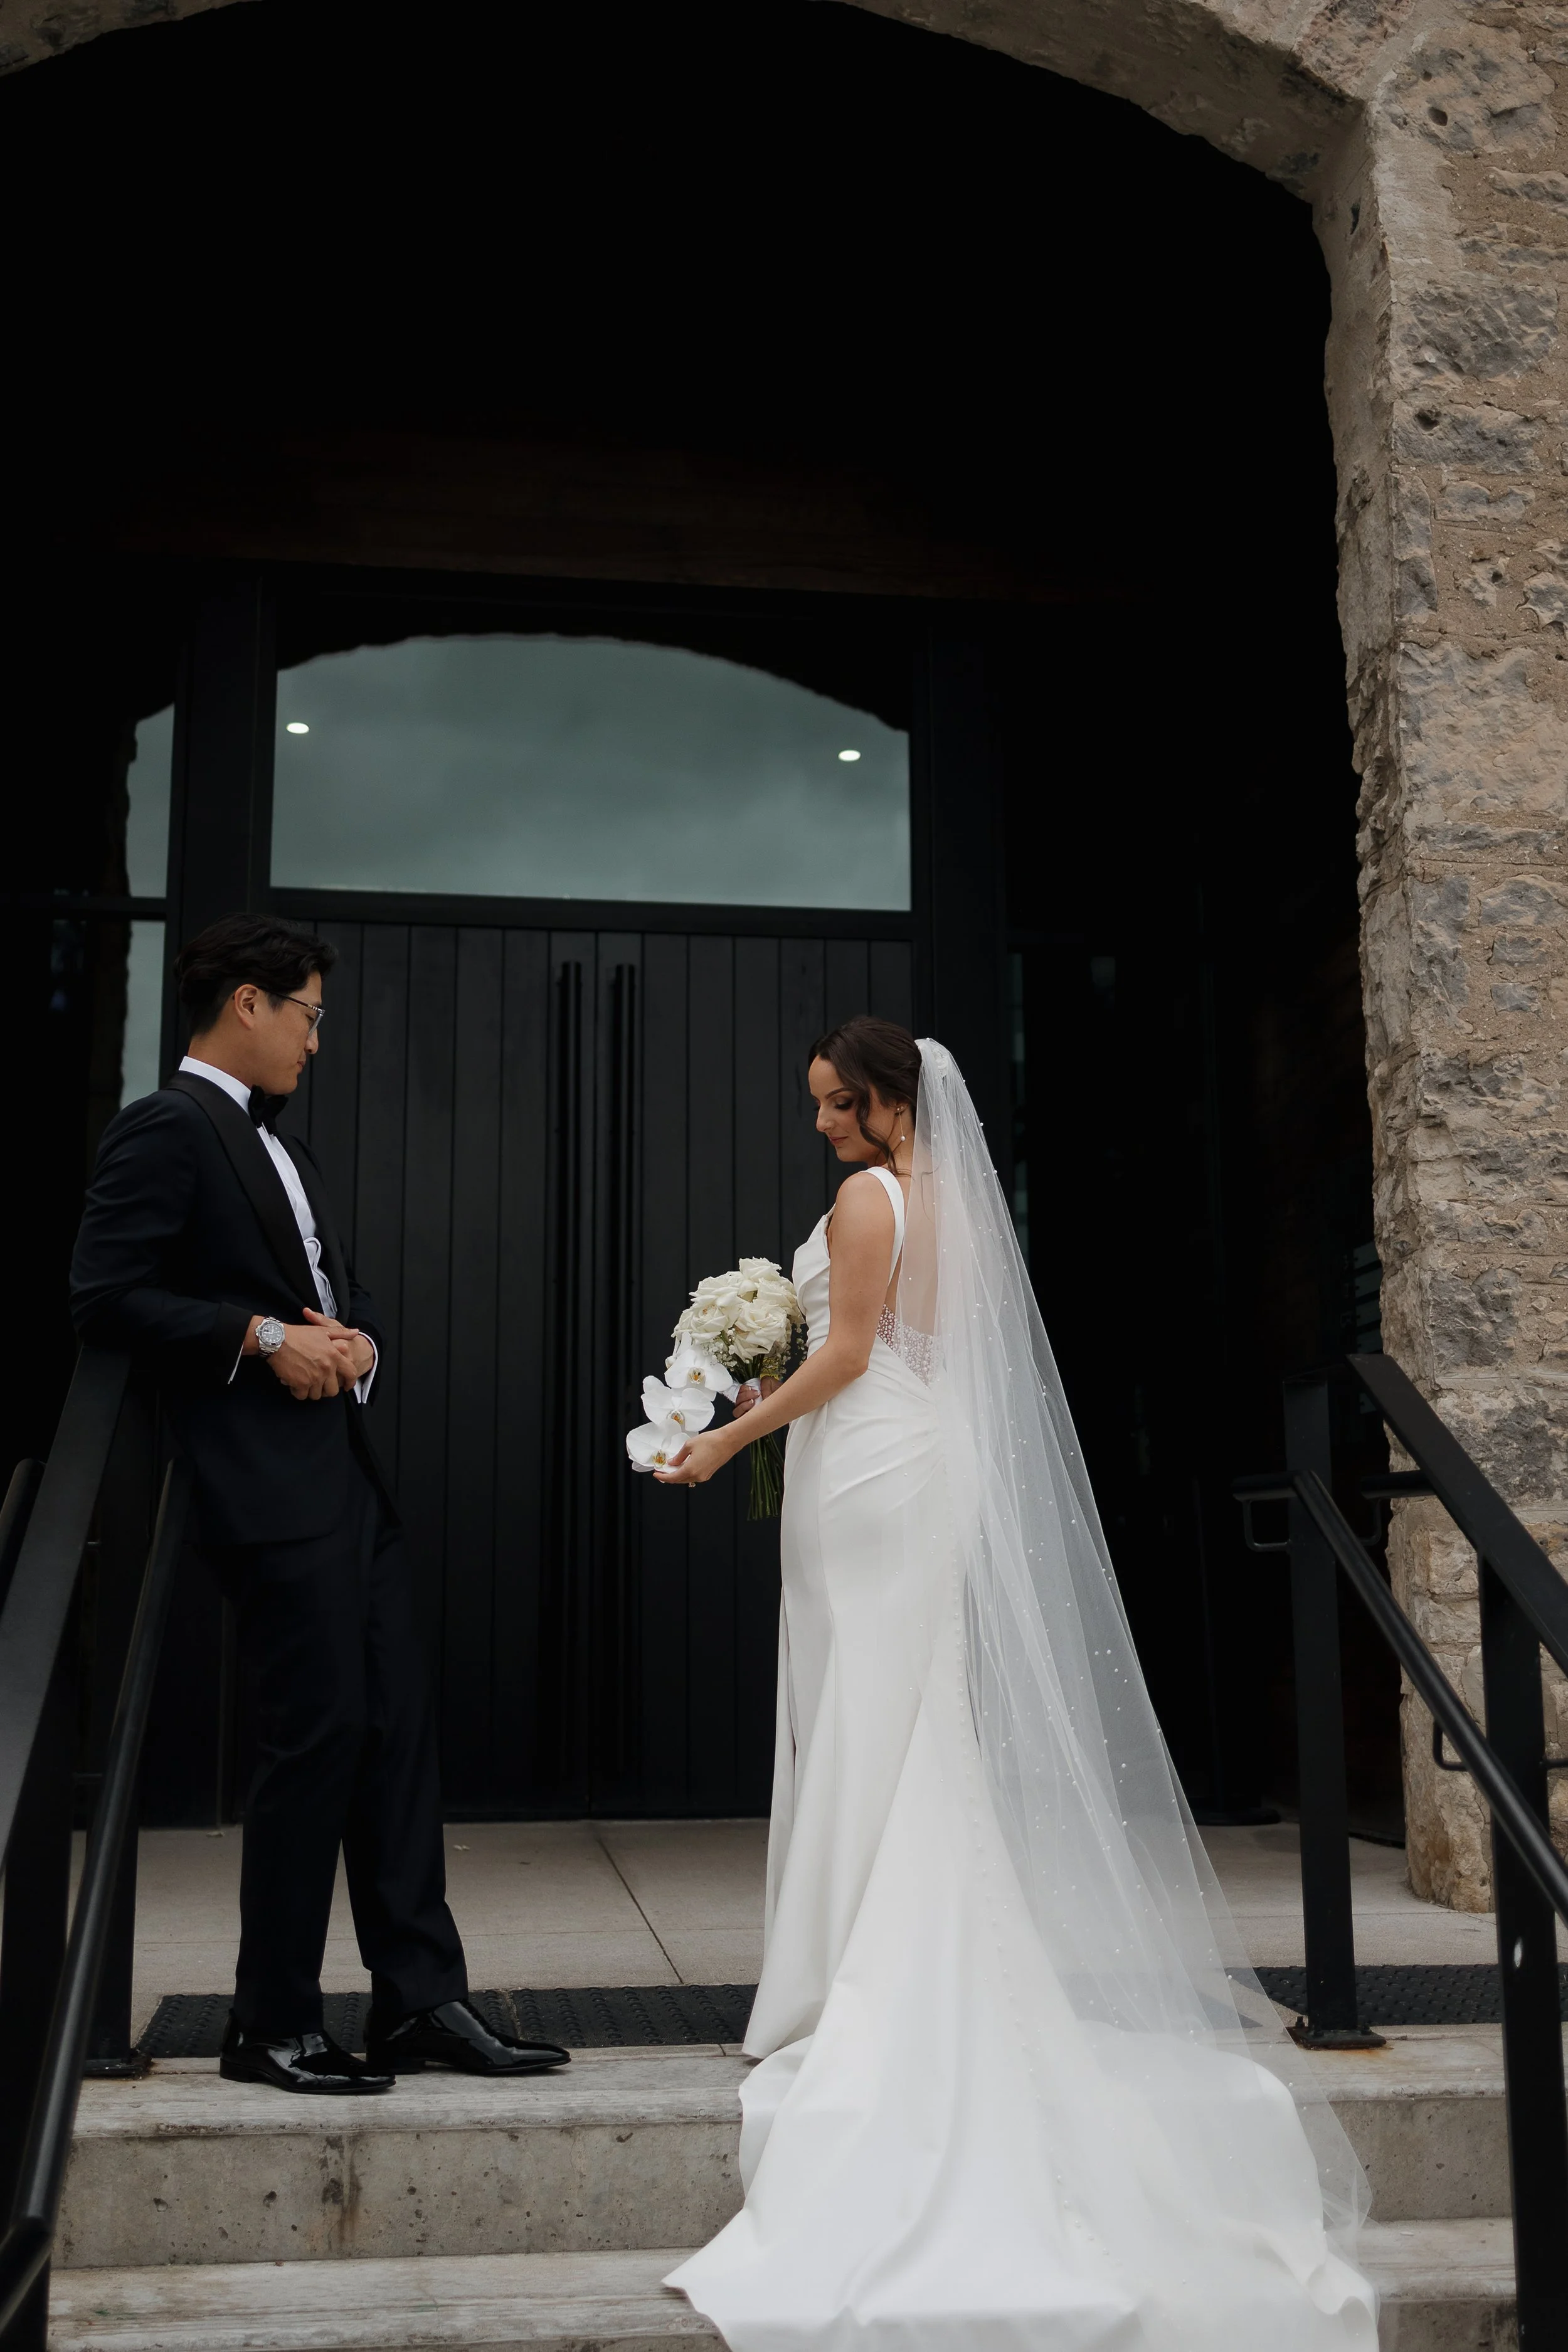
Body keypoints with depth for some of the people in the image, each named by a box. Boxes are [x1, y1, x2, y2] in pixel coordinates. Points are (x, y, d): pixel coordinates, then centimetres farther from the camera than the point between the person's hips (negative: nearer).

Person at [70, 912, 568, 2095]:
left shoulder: (277, 1141, 21)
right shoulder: (166, 1131, -7)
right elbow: (105, 1297, -16)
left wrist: (359, 1343, 4)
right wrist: (264, 1336, -16)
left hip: (348, 1475, 9)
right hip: (271, 1491, -9)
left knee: (399, 1729, 8)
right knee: (320, 1736, -4)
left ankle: (422, 1998, 15)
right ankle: (274, 2024, 10)